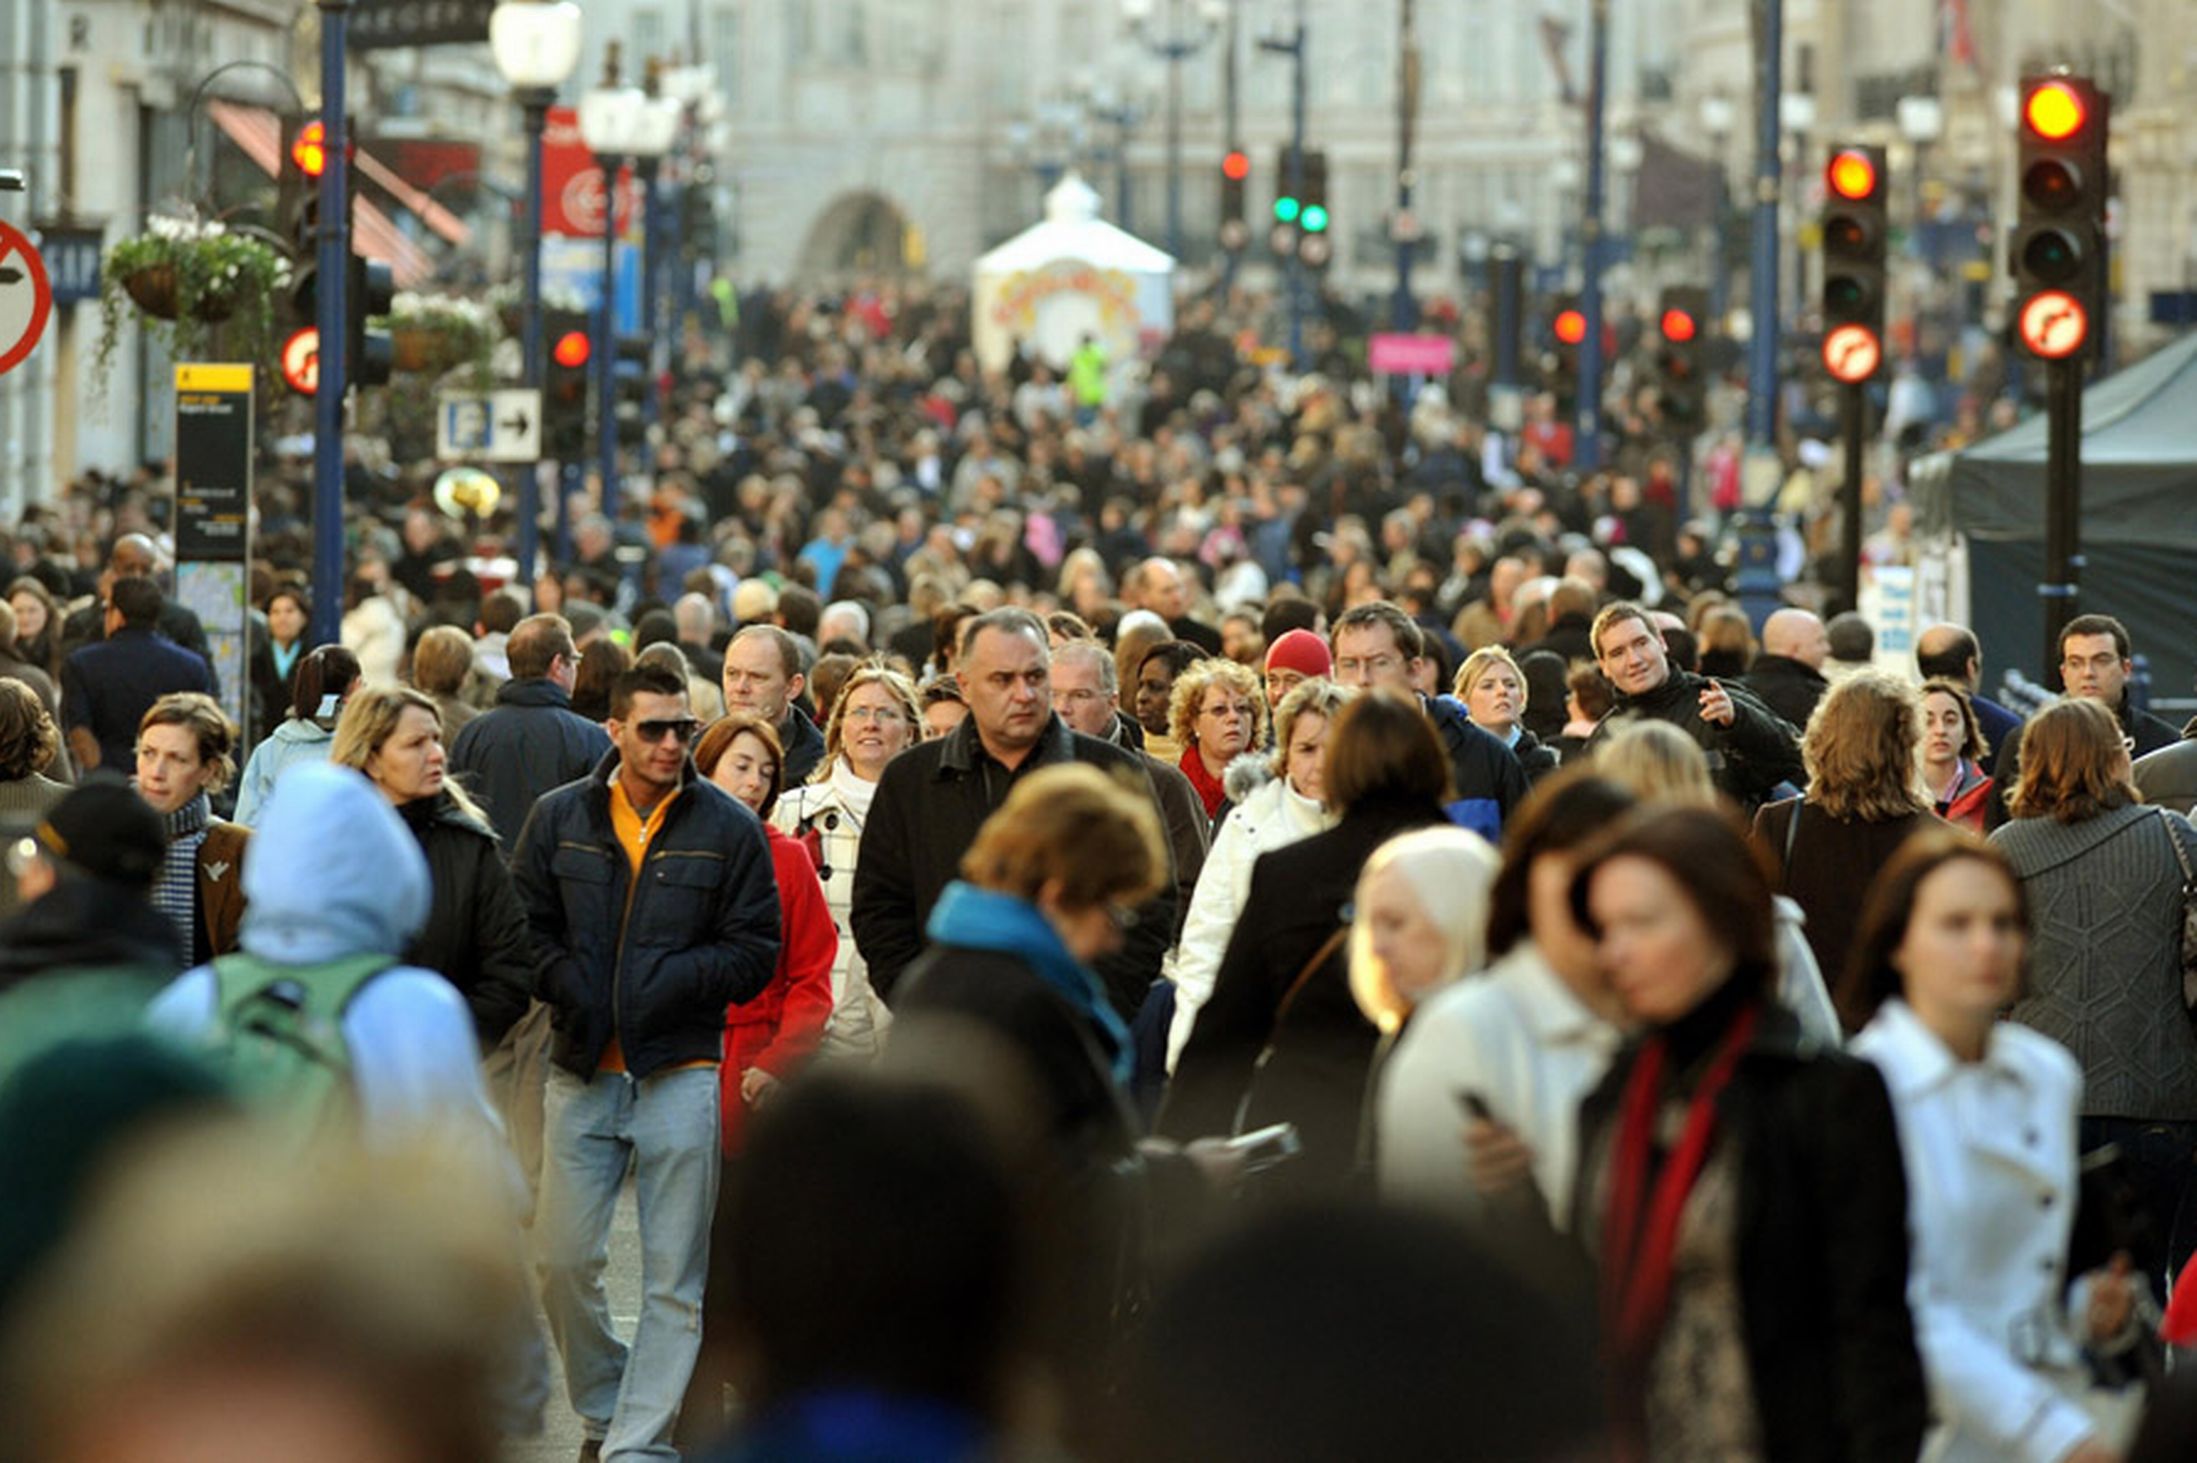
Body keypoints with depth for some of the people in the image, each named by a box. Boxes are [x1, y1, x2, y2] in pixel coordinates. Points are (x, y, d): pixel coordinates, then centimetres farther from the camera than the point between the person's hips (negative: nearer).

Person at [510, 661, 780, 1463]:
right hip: (583, 1070, 2)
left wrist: (674, 981, -12)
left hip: (681, 1072, -2)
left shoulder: (729, 828, 1)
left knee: (673, 1279, -2)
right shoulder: (559, 817, 6)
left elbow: (755, 949, 1)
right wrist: (563, 984, -8)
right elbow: (523, 924, 9)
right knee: (563, 1261, 3)